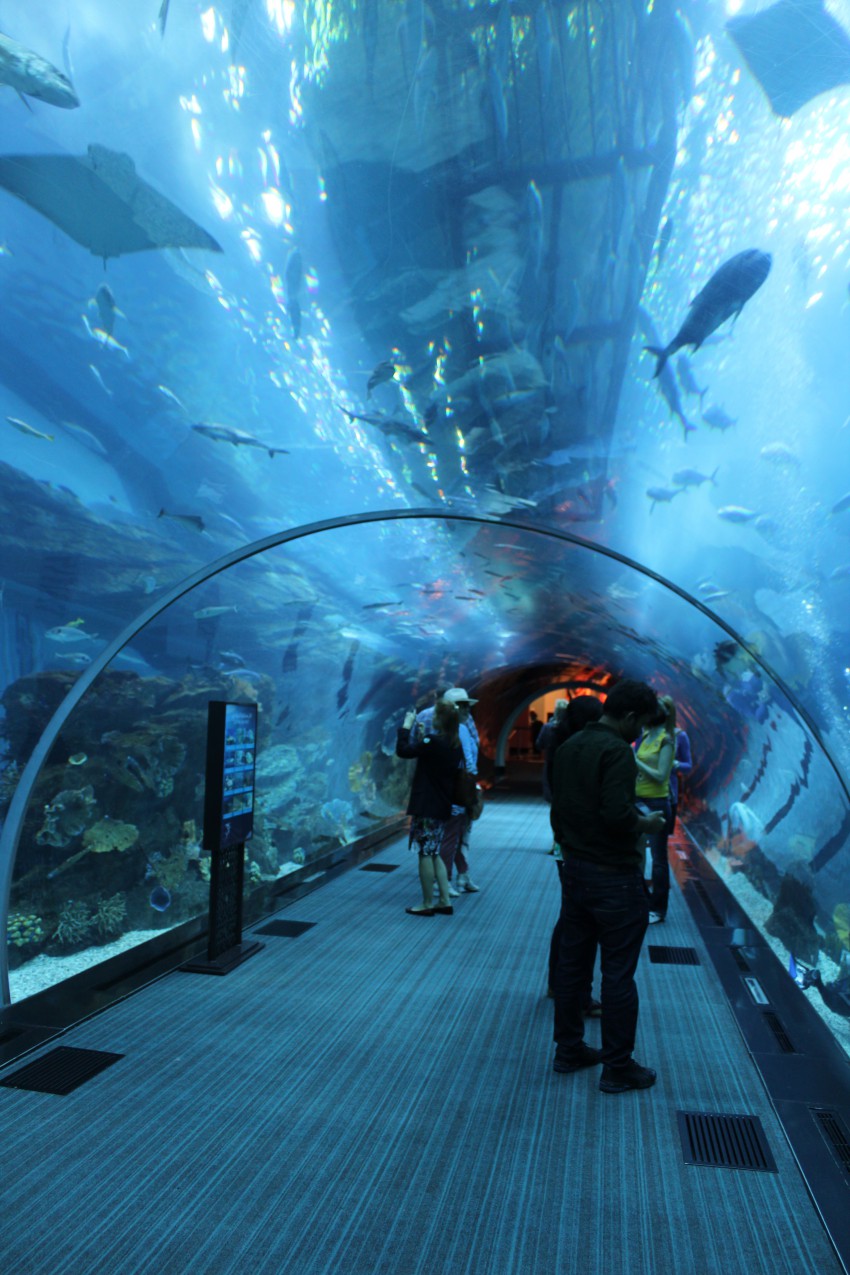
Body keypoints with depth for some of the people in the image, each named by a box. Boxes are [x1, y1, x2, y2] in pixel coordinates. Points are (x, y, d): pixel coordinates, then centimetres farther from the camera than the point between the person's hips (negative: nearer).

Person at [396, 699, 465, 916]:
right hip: (443, 806, 8)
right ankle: (445, 901, 17)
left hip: (426, 807, -8)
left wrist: (406, 725, -6)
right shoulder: (456, 745, 7)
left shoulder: (433, 741, -17)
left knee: (425, 854, 1)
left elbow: (403, 750, -18)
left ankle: (427, 904, 9)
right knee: (434, 854, 17)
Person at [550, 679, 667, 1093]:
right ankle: (617, 1068, 18)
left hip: (574, 870, 8)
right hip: (614, 875, -8)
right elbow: (617, 815, -28)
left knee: (572, 963, 17)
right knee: (618, 974, 5)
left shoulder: (568, 747, 6)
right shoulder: (616, 751, -19)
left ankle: (568, 1049, 30)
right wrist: (645, 824, -9)